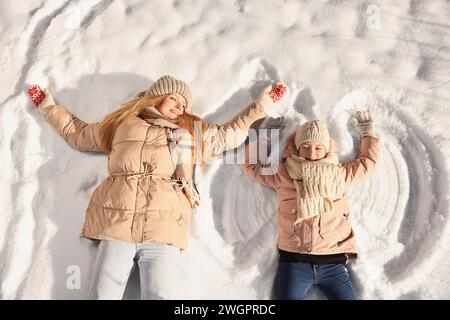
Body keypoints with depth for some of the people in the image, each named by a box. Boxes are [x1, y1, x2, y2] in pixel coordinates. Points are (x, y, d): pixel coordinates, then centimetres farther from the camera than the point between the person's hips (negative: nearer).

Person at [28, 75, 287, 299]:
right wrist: (49, 106, 43)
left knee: (160, 295, -12)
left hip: (163, 229, 0)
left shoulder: (194, 133, 25)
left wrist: (261, 106, 30)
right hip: (117, 227, 0)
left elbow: (231, 133, 30)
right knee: (102, 295, -4)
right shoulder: (121, 125, 24)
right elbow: (78, 133, 36)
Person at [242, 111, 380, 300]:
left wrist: (368, 132, 30)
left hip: (332, 263, 2)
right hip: (293, 262, -1)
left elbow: (368, 160, 28)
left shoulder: (341, 174, 12)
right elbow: (251, 166, 18)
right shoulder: (283, 176, 8)